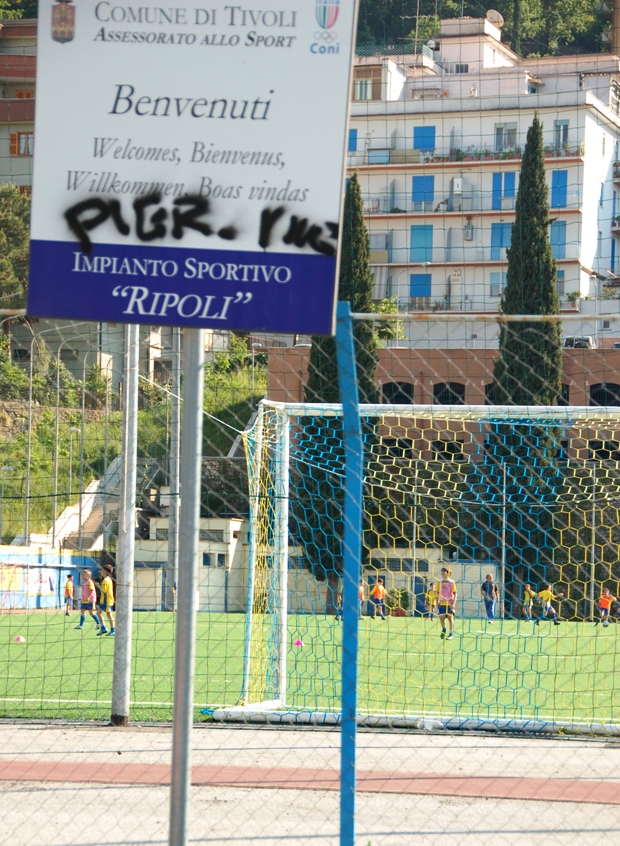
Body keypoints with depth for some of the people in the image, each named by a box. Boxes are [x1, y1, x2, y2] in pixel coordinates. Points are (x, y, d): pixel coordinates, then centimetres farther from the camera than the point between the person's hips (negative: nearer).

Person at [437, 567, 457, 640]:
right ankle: (443, 629, 31)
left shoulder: (451, 582, -4)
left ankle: (451, 634, 2)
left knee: (450, 618, -3)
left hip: (449, 604, -4)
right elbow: (438, 593, 13)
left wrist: (453, 603, -14)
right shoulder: (440, 583, 8)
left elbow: (455, 594, -5)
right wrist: (437, 603, 5)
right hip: (442, 603, 4)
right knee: (441, 618, 5)